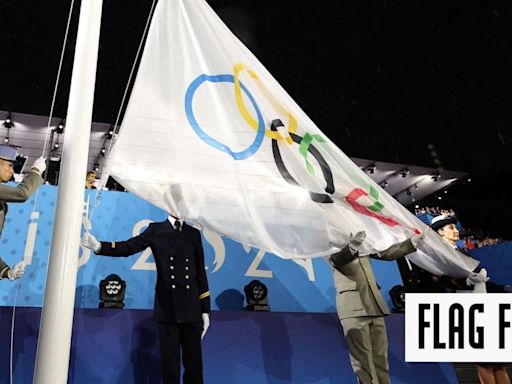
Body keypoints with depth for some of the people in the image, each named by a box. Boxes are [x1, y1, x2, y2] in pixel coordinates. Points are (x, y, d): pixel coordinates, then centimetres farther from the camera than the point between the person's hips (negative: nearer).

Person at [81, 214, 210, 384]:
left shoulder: (194, 233, 9)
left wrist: (205, 310, 5)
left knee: (194, 362, 8)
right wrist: (98, 246, -25)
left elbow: (201, 273, 8)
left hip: (191, 309, 2)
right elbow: (128, 247, -8)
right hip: (166, 308, -1)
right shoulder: (156, 230, 5)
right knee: (169, 364, 4)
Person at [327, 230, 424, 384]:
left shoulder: (363, 241, 19)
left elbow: (386, 253, 21)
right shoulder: (331, 242, -1)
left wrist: (413, 241, 12)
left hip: (374, 305, 6)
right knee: (362, 359, -7)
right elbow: (336, 260, -21)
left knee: (380, 358, 7)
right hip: (353, 306, -6)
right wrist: (351, 246, -40)